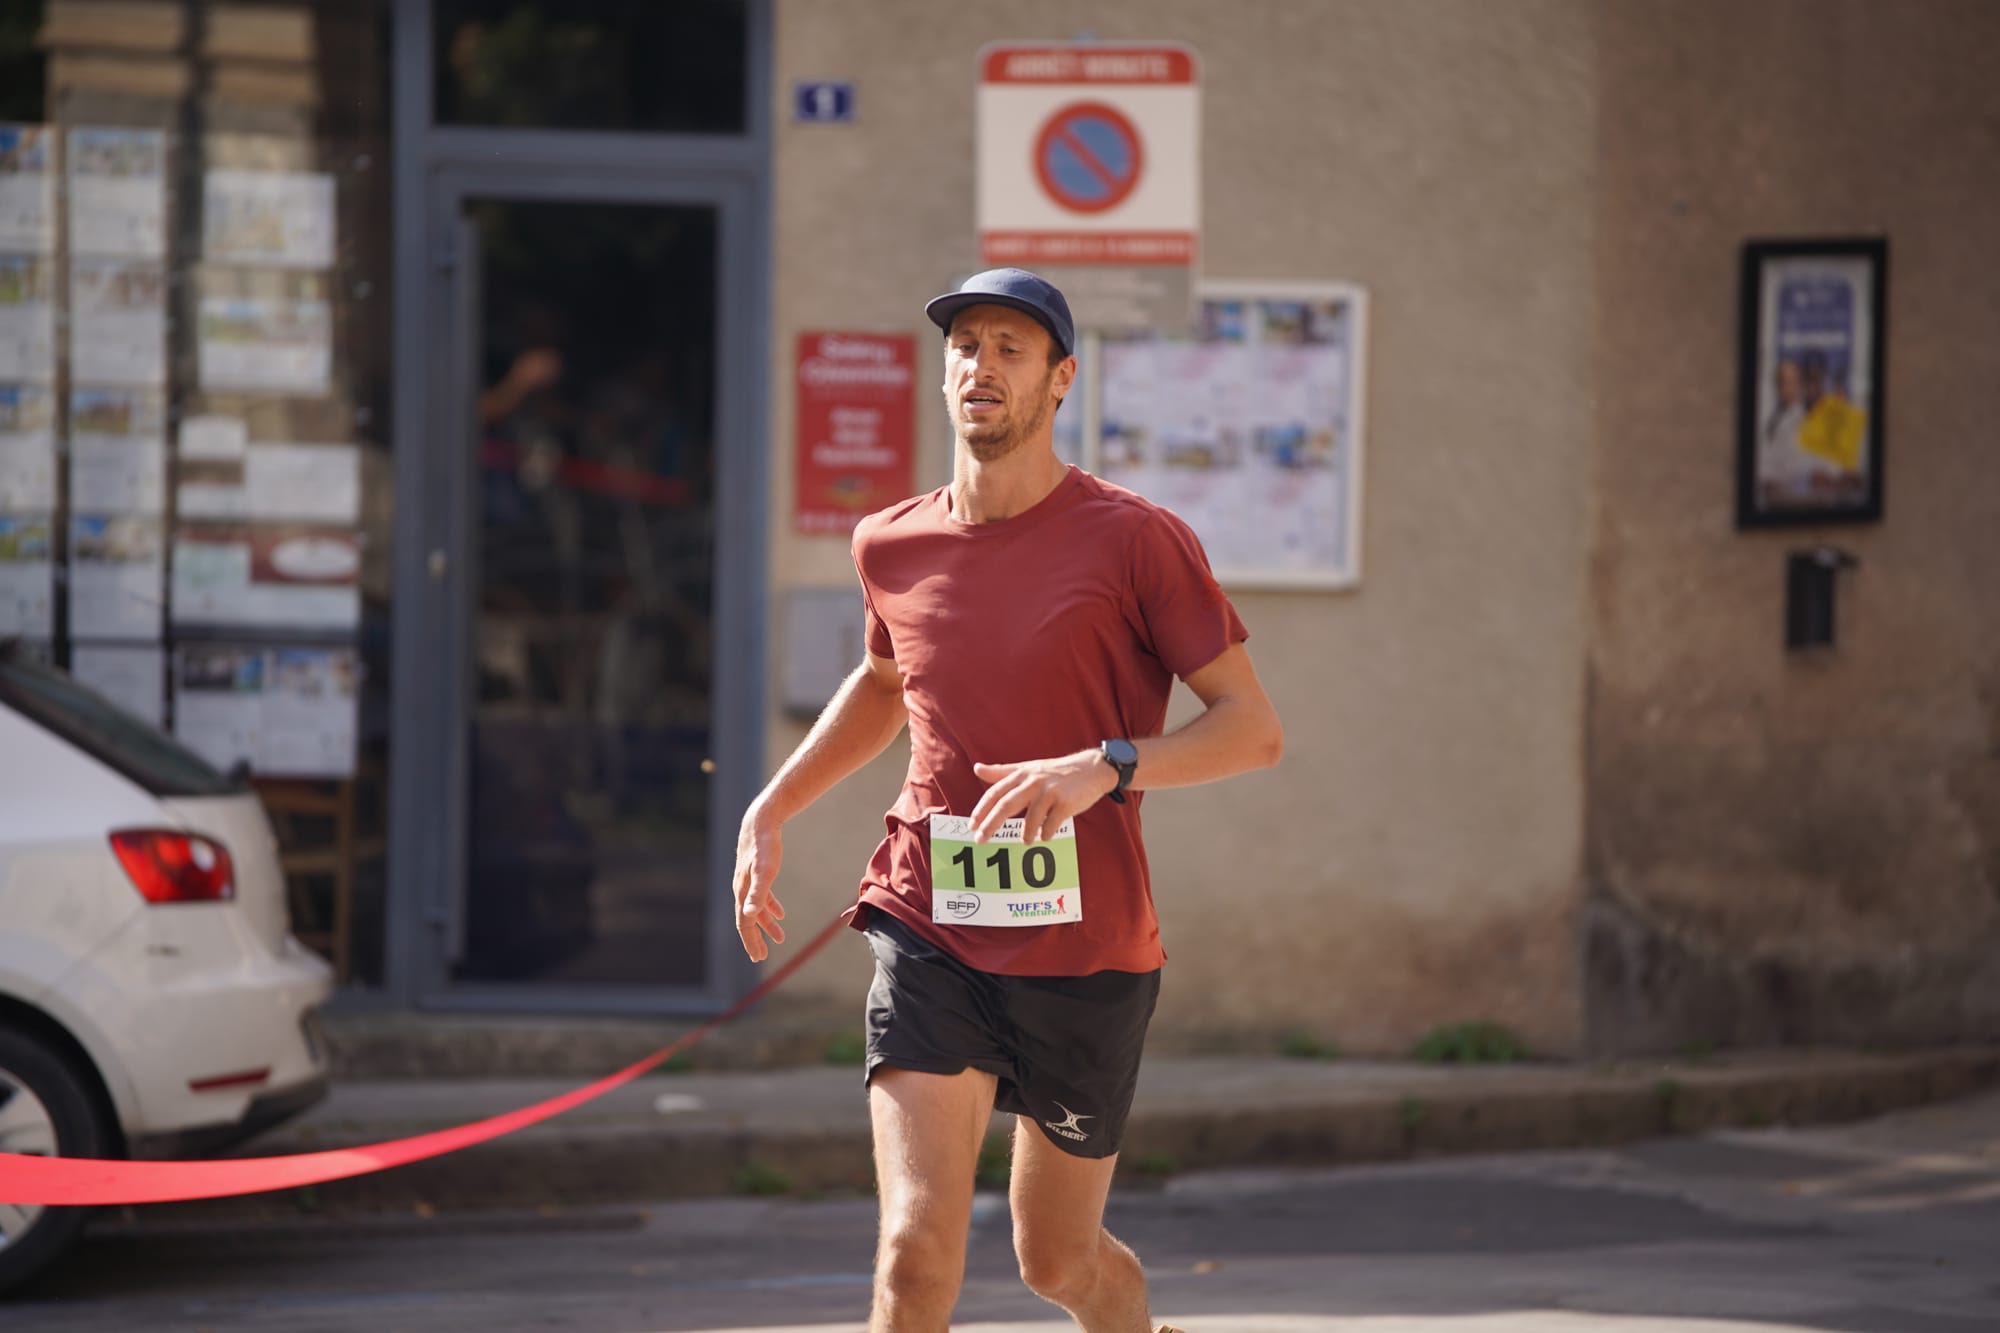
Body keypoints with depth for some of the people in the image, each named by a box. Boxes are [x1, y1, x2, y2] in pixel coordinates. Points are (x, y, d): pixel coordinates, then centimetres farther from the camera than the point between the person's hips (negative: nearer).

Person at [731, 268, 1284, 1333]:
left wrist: (1102, 769, -25)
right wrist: (772, 808, 19)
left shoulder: (1133, 541, -7)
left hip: (1086, 954, -2)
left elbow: (1253, 728, -9)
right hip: (931, 937, 2)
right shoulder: (891, 546, 6)